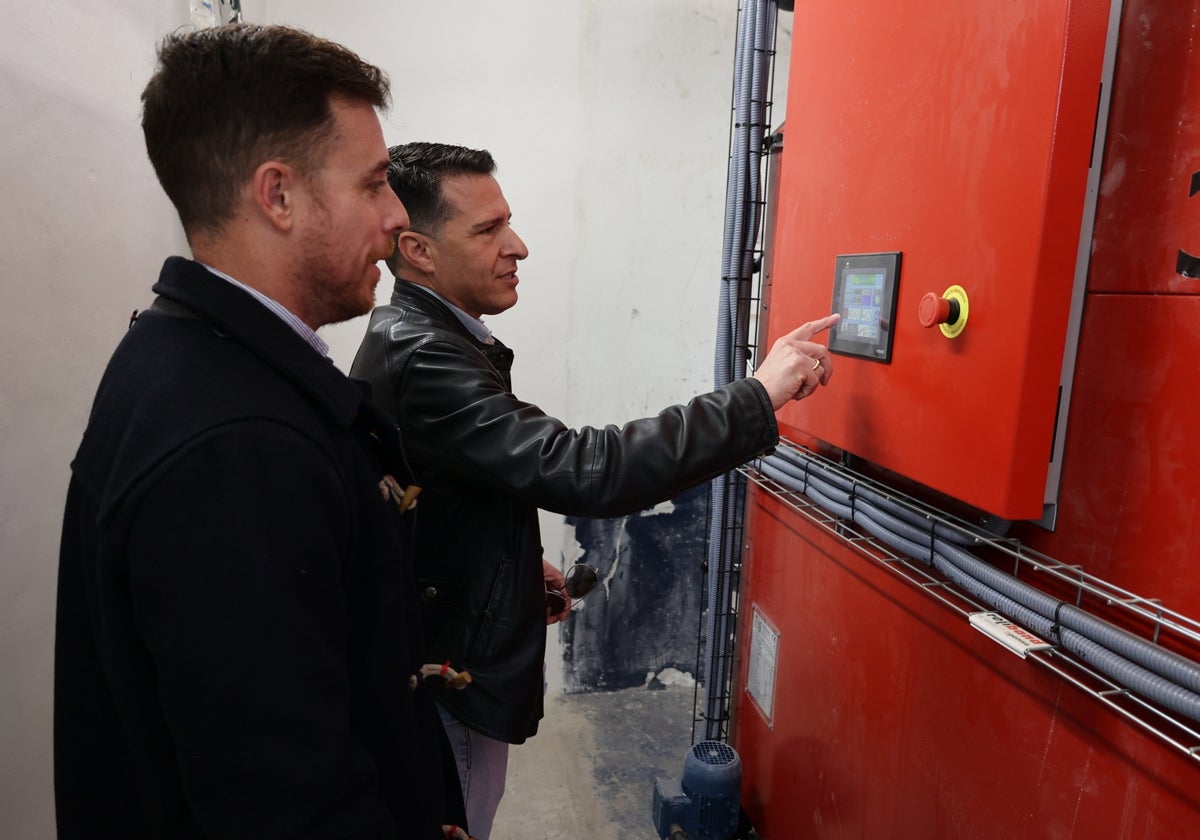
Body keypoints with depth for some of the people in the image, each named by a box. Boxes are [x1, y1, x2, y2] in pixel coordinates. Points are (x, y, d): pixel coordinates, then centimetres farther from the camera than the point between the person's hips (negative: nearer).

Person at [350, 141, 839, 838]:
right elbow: (584, 471, -38)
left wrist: (522, 564, 10)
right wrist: (760, 397, -33)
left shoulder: (416, 338, 6)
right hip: (457, 683, -10)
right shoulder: (420, 360, -28)